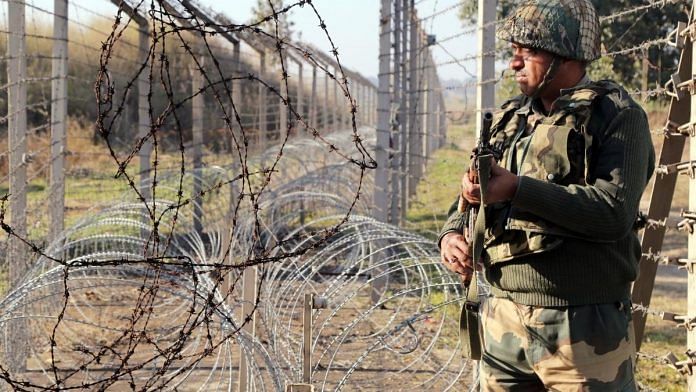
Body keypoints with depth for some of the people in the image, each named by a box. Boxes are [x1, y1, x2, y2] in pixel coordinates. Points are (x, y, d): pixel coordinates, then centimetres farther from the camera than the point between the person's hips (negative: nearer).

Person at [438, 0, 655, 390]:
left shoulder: (617, 116, -7)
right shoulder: (510, 119, 14)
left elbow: (615, 213, -19)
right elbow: (472, 197, 20)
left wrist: (517, 189, -22)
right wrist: (453, 233, -2)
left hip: (583, 328, -6)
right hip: (504, 320, 6)